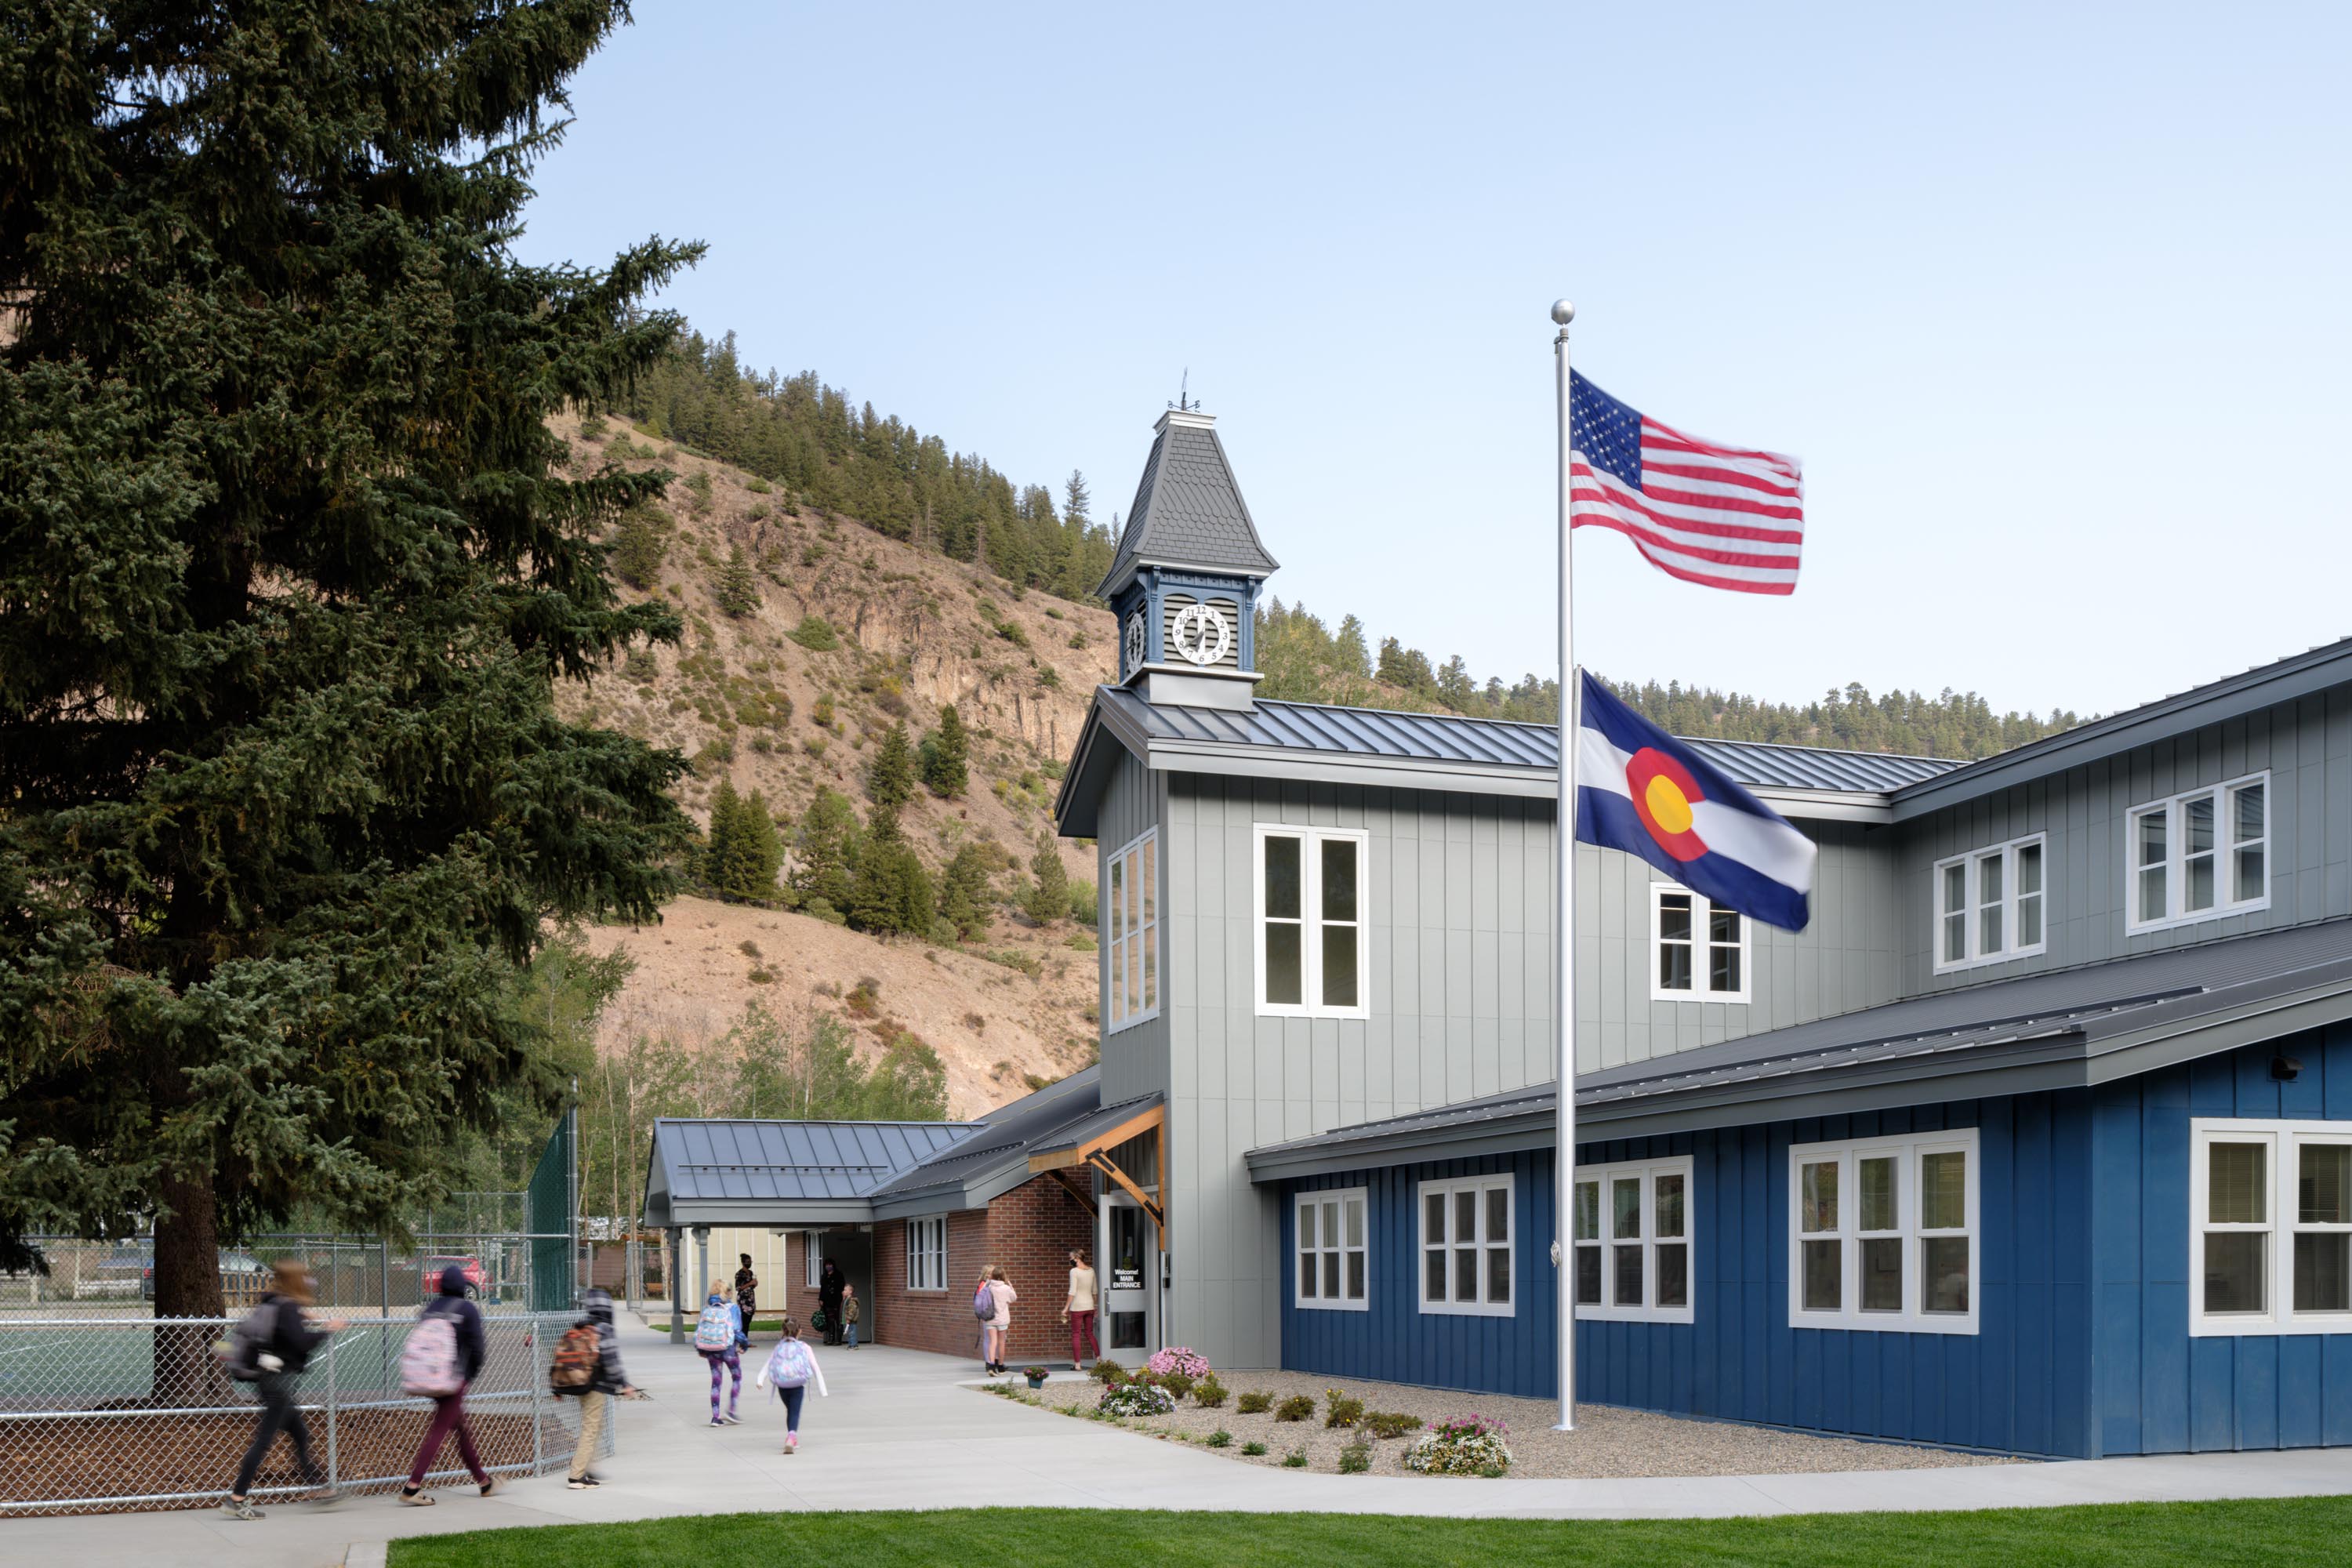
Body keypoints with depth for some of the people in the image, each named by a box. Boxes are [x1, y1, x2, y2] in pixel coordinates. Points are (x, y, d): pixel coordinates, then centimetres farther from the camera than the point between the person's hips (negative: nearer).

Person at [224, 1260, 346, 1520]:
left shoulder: (269, 1304, 11)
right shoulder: (287, 1308, -16)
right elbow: (302, 1342, -23)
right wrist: (328, 1330, -9)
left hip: (269, 1378, 10)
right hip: (278, 1379, -10)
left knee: (300, 1433, 15)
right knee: (265, 1438, -7)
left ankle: (320, 1488, 21)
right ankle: (236, 1499, -6)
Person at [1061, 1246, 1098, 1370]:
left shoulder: (1074, 1271, -13)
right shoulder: (1091, 1270, 6)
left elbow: (1072, 1292, -16)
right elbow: (1094, 1291, 12)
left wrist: (1066, 1308, -11)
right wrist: (1095, 1306, 22)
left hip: (1077, 1307, -6)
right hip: (1089, 1306, 6)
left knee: (1076, 1335, 1)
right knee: (1089, 1334, 16)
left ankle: (1077, 1364, 1)